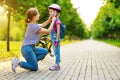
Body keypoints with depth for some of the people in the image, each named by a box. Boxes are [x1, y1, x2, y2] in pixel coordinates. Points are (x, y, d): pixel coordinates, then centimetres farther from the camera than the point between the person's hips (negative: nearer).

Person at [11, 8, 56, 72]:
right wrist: (53, 21, -3)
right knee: (35, 68, 0)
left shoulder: (32, 24, 8)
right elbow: (48, 31, -13)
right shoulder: (34, 26, -21)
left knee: (45, 51, 17)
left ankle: (30, 62, 10)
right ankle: (18, 62, -5)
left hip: (30, 47, 10)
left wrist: (49, 20, 11)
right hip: (27, 48, -9)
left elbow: (42, 25, 24)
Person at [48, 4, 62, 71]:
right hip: (53, 39, 9)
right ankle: (57, 64, 25)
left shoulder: (57, 21, -15)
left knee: (57, 52, -2)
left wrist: (57, 40, -20)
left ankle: (57, 65, 5)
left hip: (56, 39, -9)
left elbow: (58, 31, -19)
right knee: (55, 52, 15)